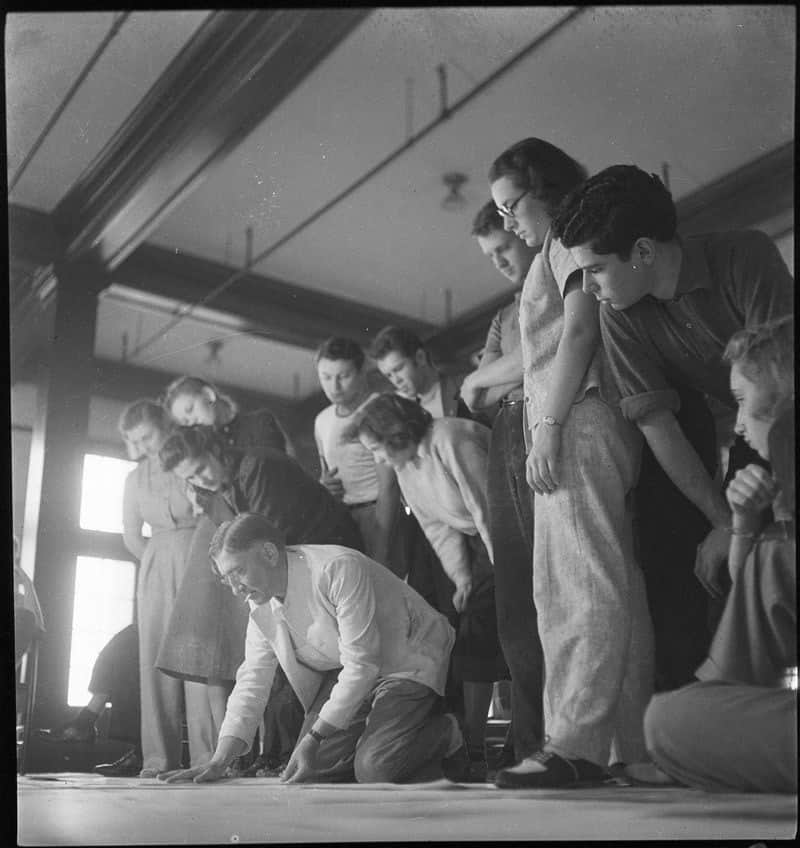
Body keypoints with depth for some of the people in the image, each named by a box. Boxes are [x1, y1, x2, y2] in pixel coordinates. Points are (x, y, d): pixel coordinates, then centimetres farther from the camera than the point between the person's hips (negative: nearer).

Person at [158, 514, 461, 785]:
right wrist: (218, 761, -12)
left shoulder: (338, 569, -29)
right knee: (312, 770, -6)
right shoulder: (261, 605, -4)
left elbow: (361, 663, -28)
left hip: (407, 659, -7)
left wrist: (314, 738, -27)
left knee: (375, 770, -23)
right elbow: (252, 682, -1)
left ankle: (442, 732, 4)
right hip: (345, 671, 7)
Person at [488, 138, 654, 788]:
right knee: (615, 587, 5)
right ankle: (632, 747, 8)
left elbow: (580, 330, -11)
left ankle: (575, 743, -16)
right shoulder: (558, 254, 29)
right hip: (583, 429, 10)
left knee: (581, 587, -15)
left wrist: (547, 425, -17)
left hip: (578, 422, -10)